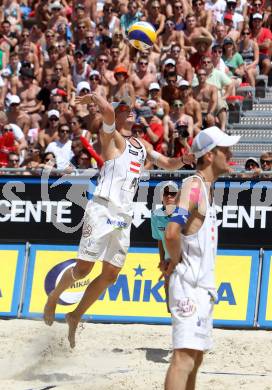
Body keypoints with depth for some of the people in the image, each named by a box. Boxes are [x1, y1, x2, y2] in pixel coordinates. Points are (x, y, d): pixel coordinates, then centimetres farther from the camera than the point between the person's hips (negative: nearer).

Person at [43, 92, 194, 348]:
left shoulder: (142, 145, 20)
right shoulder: (110, 136, -2)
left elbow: (169, 164, 27)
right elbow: (108, 112, -23)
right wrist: (95, 98, -6)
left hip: (124, 216, 7)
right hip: (102, 209, -7)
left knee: (110, 275, 4)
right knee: (84, 267, -8)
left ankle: (75, 317, 17)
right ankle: (53, 297, 19)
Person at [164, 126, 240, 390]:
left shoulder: (206, 187, 16)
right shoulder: (193, 185, -14)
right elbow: (172, 232, -28)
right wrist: (175, 262, -12)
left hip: (203, 286, 10)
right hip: (189, 285, -10)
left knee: (195, 357, 14)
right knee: (184, 358, -17)